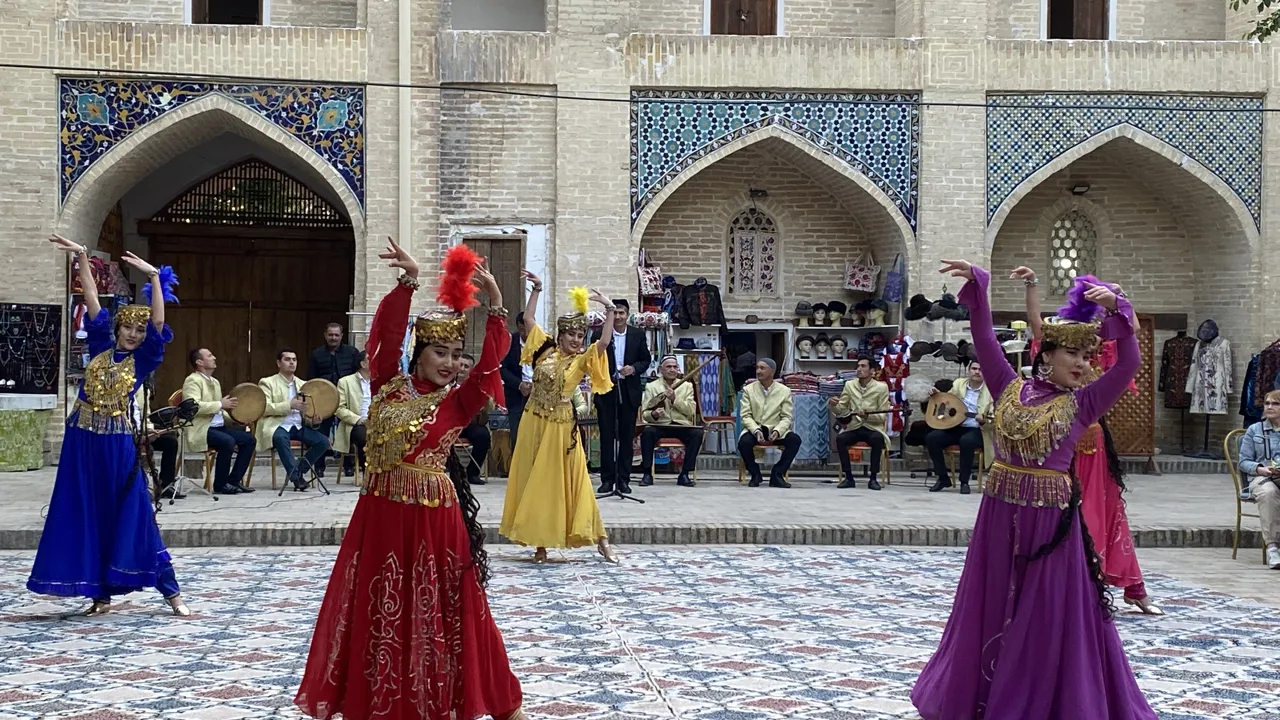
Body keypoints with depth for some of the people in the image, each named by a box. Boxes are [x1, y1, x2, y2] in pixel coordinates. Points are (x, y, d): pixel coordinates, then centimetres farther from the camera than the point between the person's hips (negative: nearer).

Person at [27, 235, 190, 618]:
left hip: (119, 446, -3)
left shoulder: (144, 359, 0)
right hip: (83, 442, 3)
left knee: (132, 516, -2)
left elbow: (158, 321, -13)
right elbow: (92, 301, 2)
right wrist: (83, 258, -2)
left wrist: (154, 277, -19)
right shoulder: (100, 346, 6)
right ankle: (101, 593, 14)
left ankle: (171, 592, 3)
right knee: (86, 516, 5)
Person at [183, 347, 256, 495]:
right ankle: (220, 485, -17)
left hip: (218, 427, 9)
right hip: (200, 430, -9)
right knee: (228, 441, -32)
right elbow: (193, 406, -26)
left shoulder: (215, 382, 19)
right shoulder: (193, 380, -10)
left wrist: (235, 419, 8)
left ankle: (234, 480, 1)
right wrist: (220, 404, -22)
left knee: (249, 439, -3)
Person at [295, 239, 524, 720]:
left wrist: (494, 305, -23)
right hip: (381, 515, 1)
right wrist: (408, 282, -19)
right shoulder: (388, 386, 3)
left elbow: (491, 361, -13)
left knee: (441, 610, 5)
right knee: (375, 611, 11)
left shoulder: (457, 402, -1)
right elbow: (388, 334, -8)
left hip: (434, 517, -1)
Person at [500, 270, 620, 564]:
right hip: (534, 422, 3)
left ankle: (602, 542, 4)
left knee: (567, 482, -2)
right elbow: (528, 319, 5)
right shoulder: (546, 349, 4)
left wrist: (609, 310, -22)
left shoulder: (582, 359, -2)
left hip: (561, 426, -3)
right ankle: (540, 543, 14)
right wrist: (536, 289, -1)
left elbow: (605, 342, -17)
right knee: (533, 481, 5)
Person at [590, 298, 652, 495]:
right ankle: (607, 479, 10)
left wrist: (634, 368, -12)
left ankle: (623, 479, 13)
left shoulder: (638, 335, 3)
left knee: (627, 436, 6)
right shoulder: (599, 334, -1)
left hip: (629, 391, 1)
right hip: (606, 391, -1)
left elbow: (646, 360, 8)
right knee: (607, 436, 4)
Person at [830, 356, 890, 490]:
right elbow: (841, 409, 11)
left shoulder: (881, 387, -1)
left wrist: (868, 416, -21)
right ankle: (848, 478, -19)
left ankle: (873, 478, -24)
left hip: (873, 428, -3)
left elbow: (883, 416, -2)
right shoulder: (849, 385, 9)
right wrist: (833, 405, -13)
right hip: (854, 427, 3)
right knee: (840, 439, -28)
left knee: (877, 439, -36)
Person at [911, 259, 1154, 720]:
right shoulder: (1010, 388, 3)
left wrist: (1114, 311, -21)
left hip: (1050, 516, -2)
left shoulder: (1082, 403, -1)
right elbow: (984, 339, -1)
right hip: (1000, 511, 2)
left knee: (1048, 614, 4)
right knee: (990, 604, 13)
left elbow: (1128, 362, -10)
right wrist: (977, 286, -11)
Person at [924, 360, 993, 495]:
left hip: (977, 431, -4)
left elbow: (992, 421, -10)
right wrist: (935, 394, 3)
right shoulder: (959, 383, 7)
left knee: (966, 441, -38)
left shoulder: (991, 391, -6)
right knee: (931, 438, -21)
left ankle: (964, 481, -20)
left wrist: (983, 421, -33)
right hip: (956, 428, 4)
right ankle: (943, 478, -7)